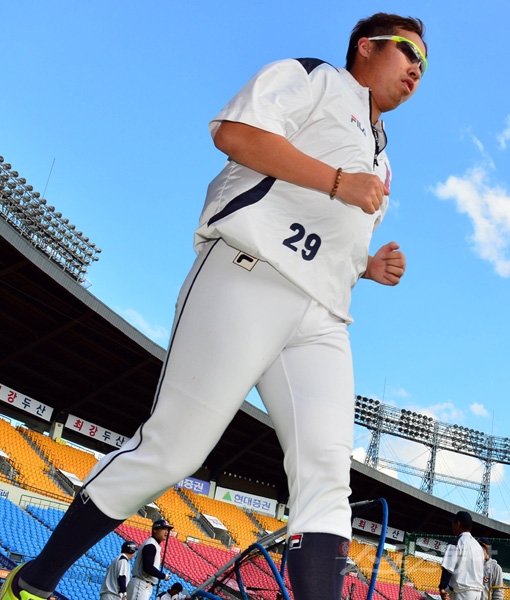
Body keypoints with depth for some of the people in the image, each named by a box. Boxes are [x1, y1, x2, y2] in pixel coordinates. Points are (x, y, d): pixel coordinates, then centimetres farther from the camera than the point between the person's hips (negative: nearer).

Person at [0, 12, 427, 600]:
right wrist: (339, 181, -9)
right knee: (171, 447, -9)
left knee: (326, 473, -10)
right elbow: (235, 132, -8)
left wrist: (368, 266, 16)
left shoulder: (378, 161, 34)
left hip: (322, 320, 8)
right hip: (247, 281, -8)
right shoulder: (313, 77, 11)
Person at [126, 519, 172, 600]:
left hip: (146, 586, 11)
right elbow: (148, 568, -23)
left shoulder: (155, 545, 18)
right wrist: (164, 576, -12)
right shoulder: (150, 545, -13)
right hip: (140, 585, -11)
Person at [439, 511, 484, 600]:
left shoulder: (456, 543, -7)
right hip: (477, 591, 8)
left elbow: (448, 568, -15)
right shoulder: (477, 545, 16)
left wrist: (442, 588, -17)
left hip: (462, 591, -8)